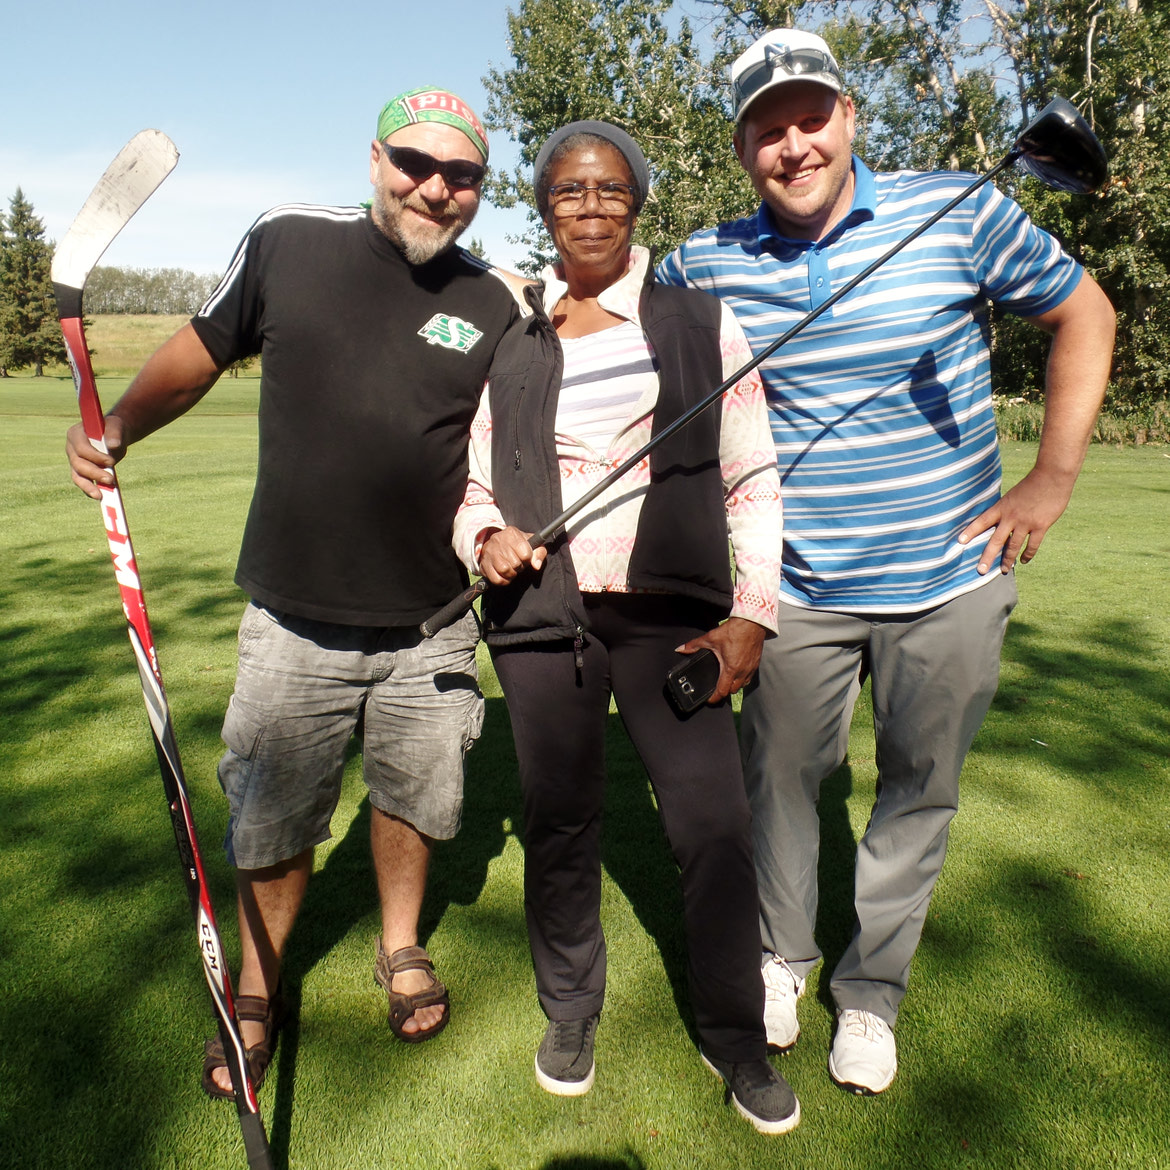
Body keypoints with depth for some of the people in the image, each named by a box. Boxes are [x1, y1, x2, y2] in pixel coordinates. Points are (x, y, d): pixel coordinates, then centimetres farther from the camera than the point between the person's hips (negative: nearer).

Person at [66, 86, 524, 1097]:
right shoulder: (288, 244, -2)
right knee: (271, 822, 11)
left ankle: (401, 946, 46)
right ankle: (258, 991, 38)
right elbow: (200, 351, 9)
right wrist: (119, 428, -7)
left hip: (432, 623, 1)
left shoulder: (493, 306, 0)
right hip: (295, 616, 0)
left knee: (413, 795, 17)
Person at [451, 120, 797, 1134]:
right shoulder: (507, 336, 10)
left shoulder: (697, 320, 6)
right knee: (560, 824, 10)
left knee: (715, 828, -5)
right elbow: (474, 484, 16)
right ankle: (570, 1012, 34)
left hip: (670, 612, -1)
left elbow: (752, 480, 5)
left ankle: (736, 1038, 19)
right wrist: (485, 538, -6)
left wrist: (752, 613, -4)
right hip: (541, 615, 2)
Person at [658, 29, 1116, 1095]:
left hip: (951, 577, 0)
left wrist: (1053, 476, -3)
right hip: (798, 586, 1)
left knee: (920, 792, 11)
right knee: (779, 775, 11)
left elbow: (1084, 313, 3)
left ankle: (871, 991, 33)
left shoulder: (959, 211, -7)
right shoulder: (703, 265, -2)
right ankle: (783, 953, 38)